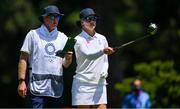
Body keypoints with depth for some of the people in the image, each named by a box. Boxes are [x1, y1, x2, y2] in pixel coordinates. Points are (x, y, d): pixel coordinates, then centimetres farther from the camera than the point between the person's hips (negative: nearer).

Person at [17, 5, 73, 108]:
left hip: (57, 88, 4)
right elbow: (23, 59, 2)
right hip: (38, 87, -4)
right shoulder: (33, 35, 5)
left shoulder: (63, 38, 16)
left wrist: (68, 59, -12)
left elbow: (65, 65, 12)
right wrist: (22, 81, -7)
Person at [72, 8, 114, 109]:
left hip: (100, 83, 4)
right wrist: (103, 51, -39)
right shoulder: (78, 40, -4)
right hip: (83, 84, -4)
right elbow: (88, 55, -22)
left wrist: (104, 72, -1)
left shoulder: (102, 39, 12)